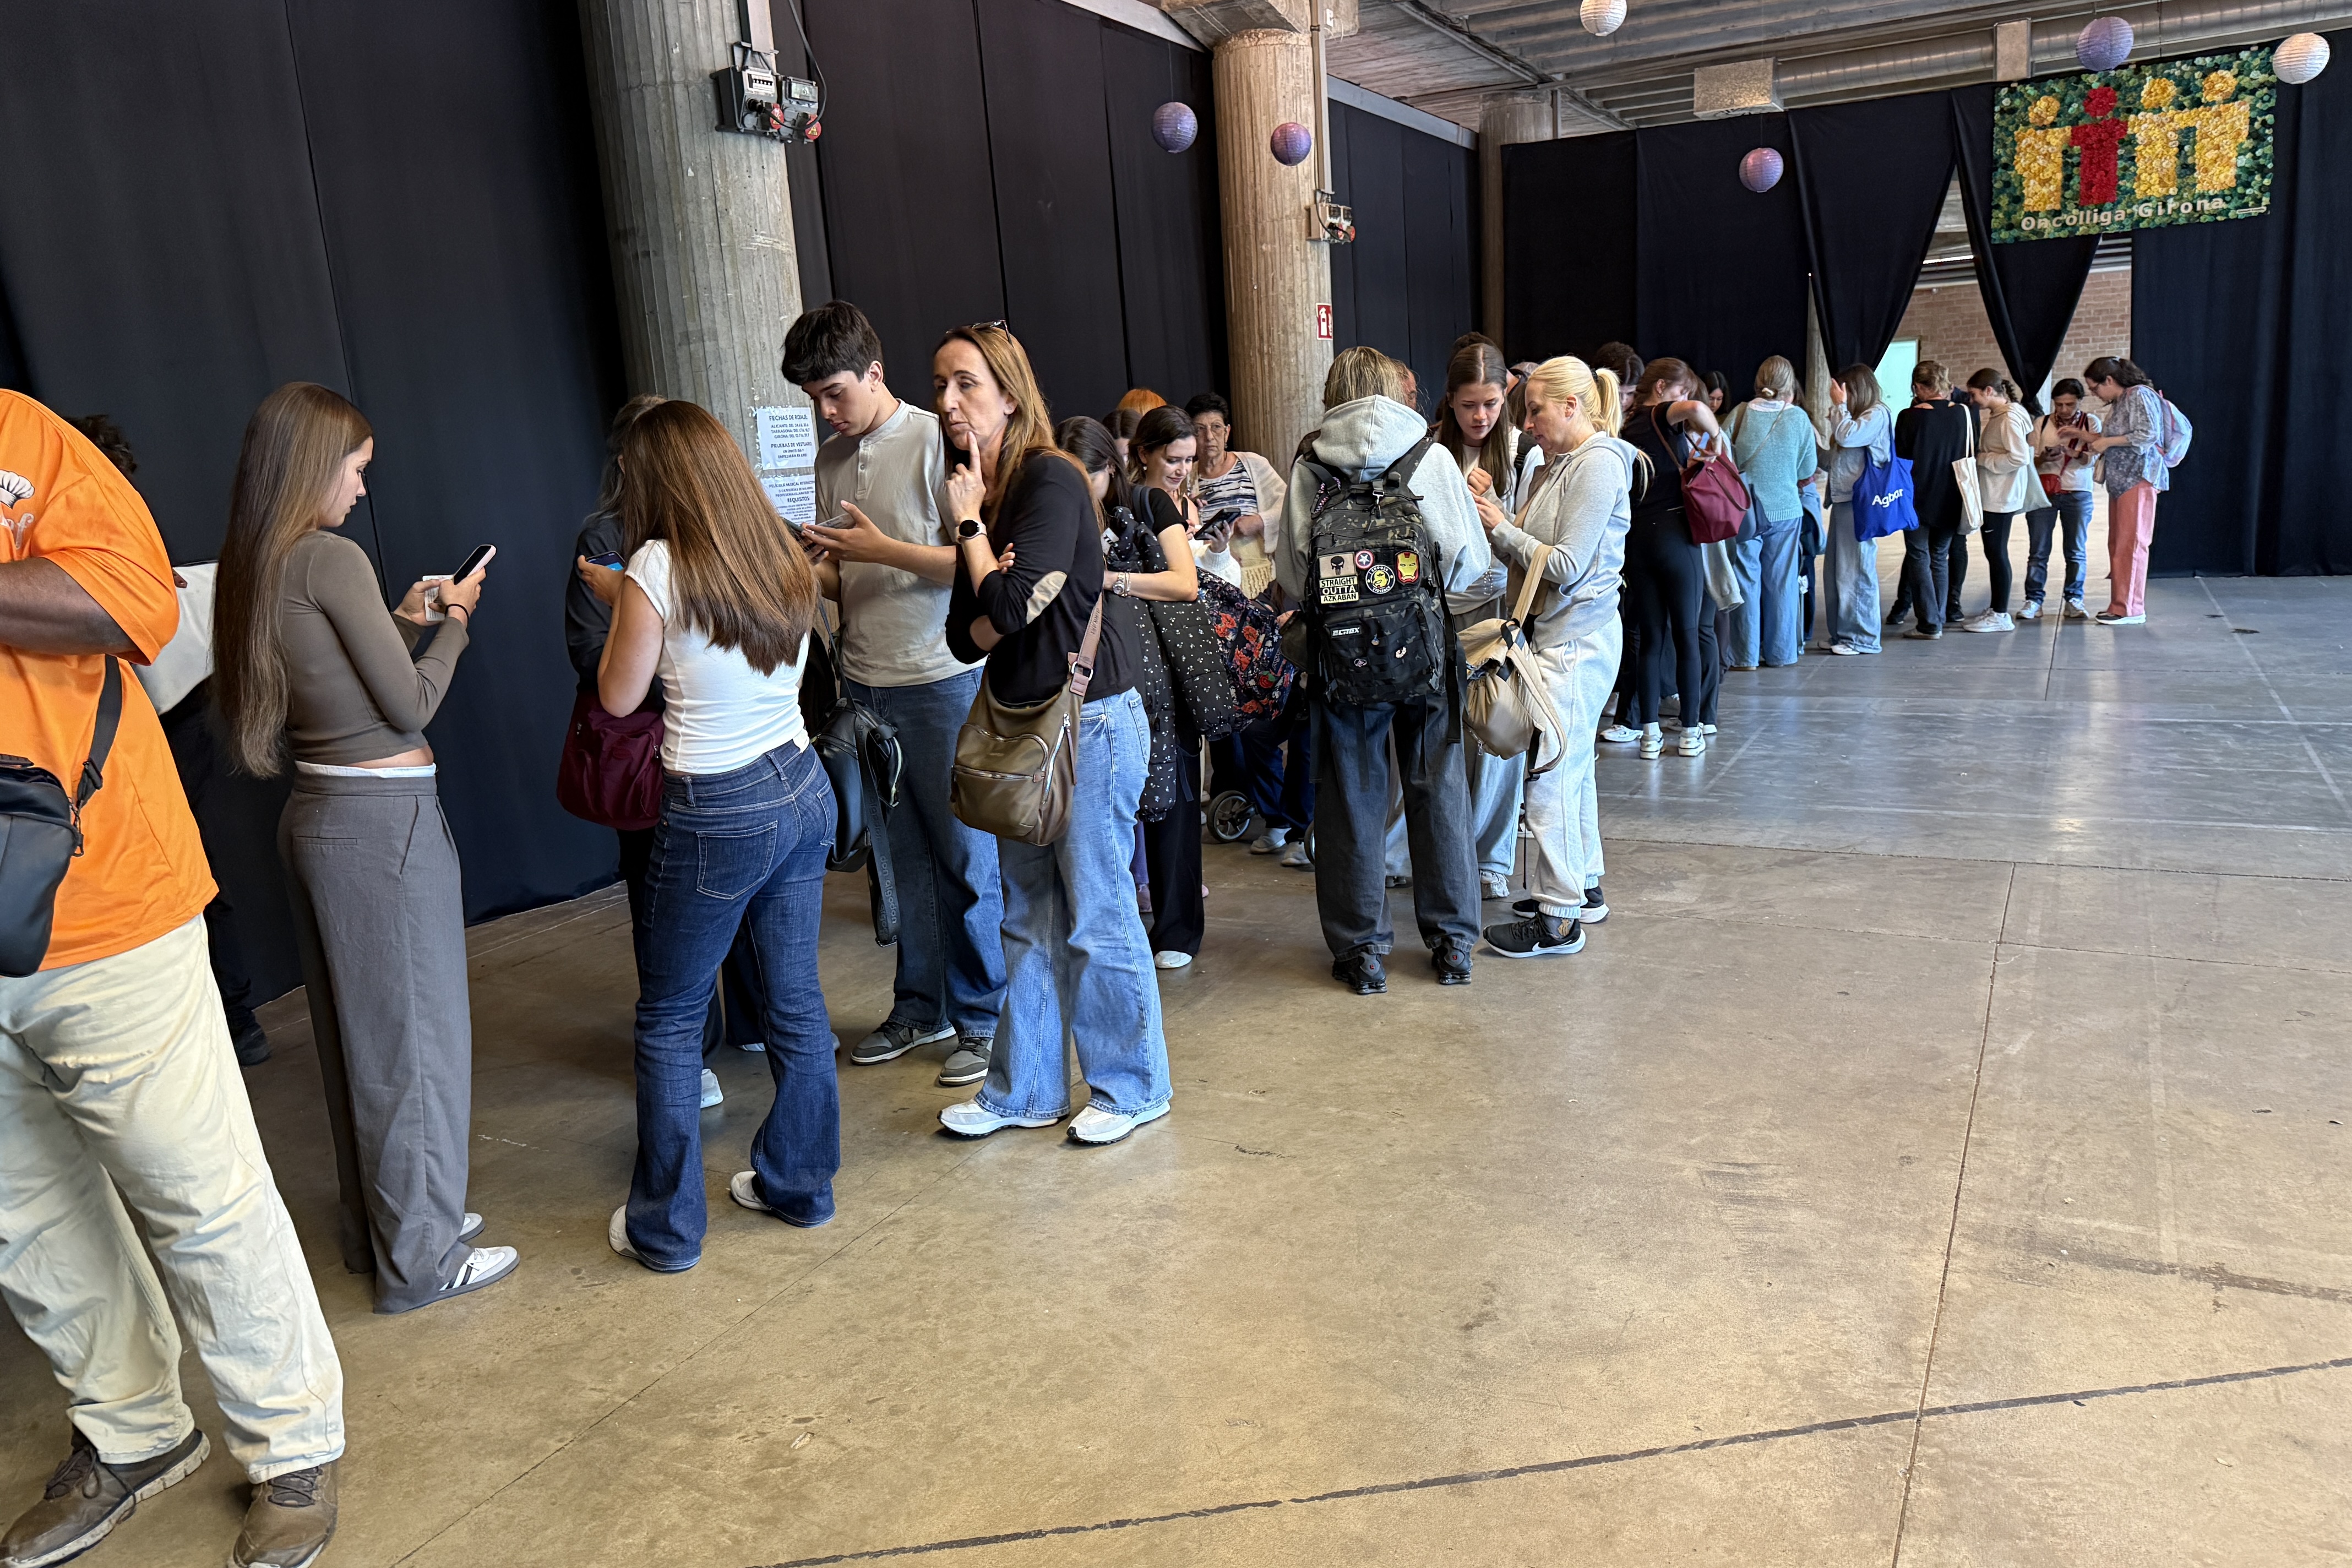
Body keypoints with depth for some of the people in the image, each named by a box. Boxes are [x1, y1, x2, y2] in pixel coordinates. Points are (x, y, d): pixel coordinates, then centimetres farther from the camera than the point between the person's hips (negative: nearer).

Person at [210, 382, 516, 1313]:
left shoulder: (250, 568, 8)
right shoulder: (331, 559, -17)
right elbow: (410, 706, -13)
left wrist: (402, 624, 13)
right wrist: (452, 623, 1)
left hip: (316, 813, 9)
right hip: (385, 818, -9)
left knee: (357, 1033, 19)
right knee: (417, 1035, 2)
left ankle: (378, 1226, 33)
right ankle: (421, 1259, 14)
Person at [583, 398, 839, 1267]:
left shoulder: (658, 568, -13)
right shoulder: (784, 560, 5)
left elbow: (619, 696, -4)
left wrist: (617, 605, 10)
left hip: (717, 816, -6)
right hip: (802, 789, 7)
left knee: (669, 1020, 8)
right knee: (795, 998, 15)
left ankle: (665, 1227, 18)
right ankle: (799, 1183, 29)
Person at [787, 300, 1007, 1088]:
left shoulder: (935, 440, -8)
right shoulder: (832, 458, 13)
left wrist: (884, 550, -16)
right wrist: (812, 572, -3)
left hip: (942, 678, -6)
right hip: (864, 682, 6)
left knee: (966, 855, 1)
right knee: (905, 855, 12)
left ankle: (983, 1017, 13)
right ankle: (921, 1006, 25)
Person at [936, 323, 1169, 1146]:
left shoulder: (1051, 479, -14)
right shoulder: (979, 491, 10)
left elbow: (1012, 602, -23)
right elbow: (966, 637, 7)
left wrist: (971, 521, -10)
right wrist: (991, 612, -15)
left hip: (1089, 722, -8)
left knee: (1097, 916, 2)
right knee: (1028, 916, 15)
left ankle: (1132, 1087, 19)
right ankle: (1024, 1089, 27)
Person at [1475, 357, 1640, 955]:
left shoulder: (1599, 465, -14)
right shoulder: (1563, 465, 15)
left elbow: (1566, 567, -19)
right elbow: (1535, 549, 11)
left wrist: (1500, 529, -11)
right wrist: (1496, 522, -4)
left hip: (1576, 642, -10)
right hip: (1561, 635, 10)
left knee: (1549, 776, -7)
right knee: (1573, 768, 17)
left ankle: (1558, 920, -1)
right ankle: (1583, 889, 29)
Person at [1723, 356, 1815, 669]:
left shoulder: (1740, 414, -6)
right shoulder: (1799, 419, -4)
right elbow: (1807, 471, 3)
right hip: (1785, 510, 1)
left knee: (1746, 581, 5)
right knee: (1781, 581, 10)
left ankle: (1745, 655, 7)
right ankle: (1781, 651, 19)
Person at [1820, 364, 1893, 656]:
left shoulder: (1877, 415, -6)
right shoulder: (1855, 416, 19)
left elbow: (1847, 436, -18)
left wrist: (1839, 405, -8)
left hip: (1859, 503, -9)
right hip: (1843, 500, 9)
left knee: (1855, 571, -6)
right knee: (1835, 572, 9)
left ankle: (1862, 638, 0)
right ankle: (1841, 634, 16)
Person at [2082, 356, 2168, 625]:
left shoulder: (2140, 396, -8)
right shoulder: (2118, 402, 18)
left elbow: (2148, 435, -17)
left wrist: (2106, 442, -12)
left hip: (2138, 479, -9)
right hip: (2120, 480, 9)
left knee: (2131, 543, -9)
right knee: (2117, 544, 9)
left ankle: (2131, 609, -7)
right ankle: (2120, 605, 14)